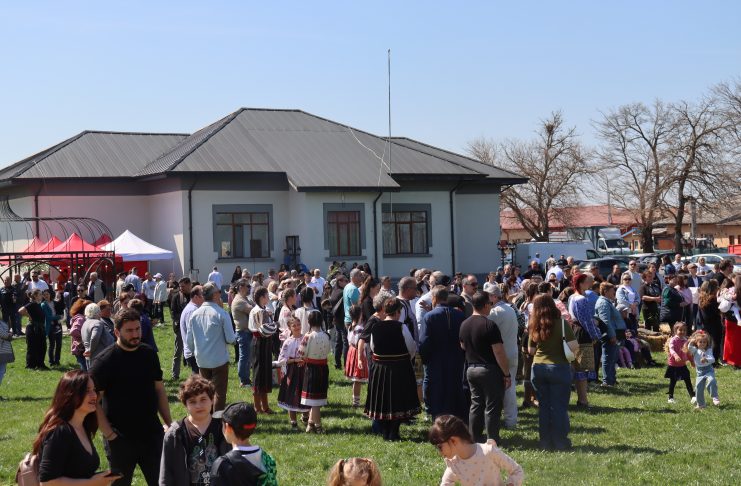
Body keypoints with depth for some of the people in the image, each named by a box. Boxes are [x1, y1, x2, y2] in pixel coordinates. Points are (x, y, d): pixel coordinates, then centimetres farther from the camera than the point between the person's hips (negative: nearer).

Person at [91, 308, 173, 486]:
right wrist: (109, 434, -15)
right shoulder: (105, 361, -10)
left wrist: (169, 423, 7)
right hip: (120, 438, -4)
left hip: (152, 434, 4)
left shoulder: (149, 354, 5)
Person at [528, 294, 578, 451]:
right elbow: (574, 346, -16)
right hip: (559, 367, -4)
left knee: (544, 406, 11)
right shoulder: (561, 323, -10)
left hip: (538, 368, 4)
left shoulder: (534, 326, 3)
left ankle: (546, 442, 15)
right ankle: (560, 443, 7)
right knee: (559, 407, 3)